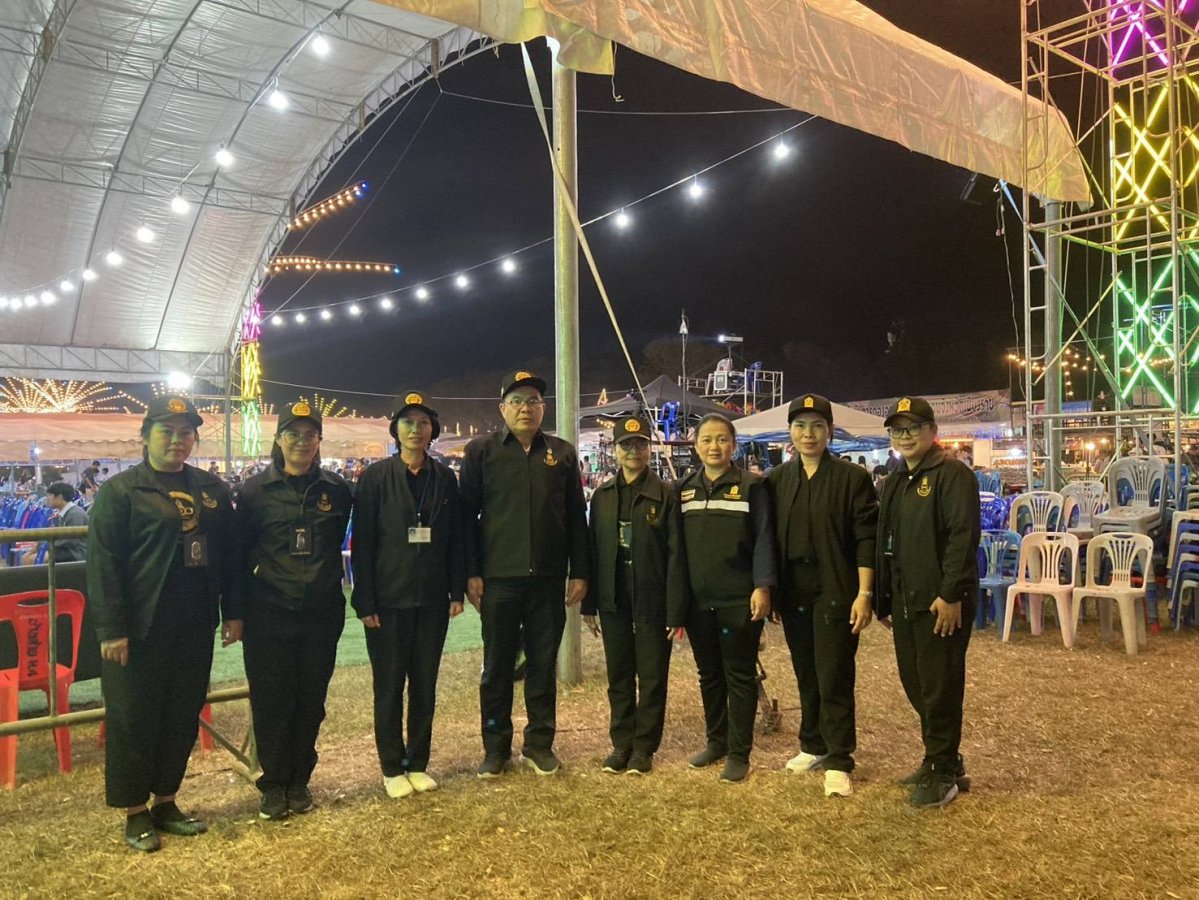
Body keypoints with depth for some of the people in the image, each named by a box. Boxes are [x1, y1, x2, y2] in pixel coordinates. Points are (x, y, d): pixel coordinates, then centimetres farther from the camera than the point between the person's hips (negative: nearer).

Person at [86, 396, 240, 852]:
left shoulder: (211, 490, 9)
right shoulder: (120, 491, -6)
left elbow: (228, 555, 11)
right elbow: (102, 565, -10)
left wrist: (232, 612, 7)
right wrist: (111, 629, -14)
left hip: (194, 627, 5)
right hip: (140, 630, -5)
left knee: (183, 717, 13)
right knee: (134, 720, 6)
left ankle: (165, 802, 29)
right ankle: (135, 813, 21)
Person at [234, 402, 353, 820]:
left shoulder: (337, 490, 3)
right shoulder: (255, 490, -2)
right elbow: (240, 552, 2)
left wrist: (335, 594, 8)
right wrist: (238, 608, 1)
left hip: (322, 614, 2)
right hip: (269, 614, -1)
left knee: (311, 699, 9)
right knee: (271, 700, 5)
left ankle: (299, 781, 26)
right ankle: (273, 783, 21)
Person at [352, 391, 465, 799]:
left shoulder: (444, 478, 5)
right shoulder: (376, 477, -4)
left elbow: (455, 538, 8)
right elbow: (362, 543, -6)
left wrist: (457, 591, 3)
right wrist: (365, 601, -10)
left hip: (432, 600, 3)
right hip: (388, 601, -3)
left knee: (425, 685, 10)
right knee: (389, 686, 7)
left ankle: (418, 764, 24)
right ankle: (392, 768, 20)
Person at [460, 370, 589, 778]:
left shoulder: (562, 453, 8)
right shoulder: (481, 451, 2)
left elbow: (576, 517, 8)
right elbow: (467, 515, 0)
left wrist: (579, 572, 3)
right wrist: (470, 573, -6)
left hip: (549, 579, 2)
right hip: (499, 578, -2)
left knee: (544, 665, 10)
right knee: (497, 667, 8)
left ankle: (539, 745, 23)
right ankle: (496, 748, 21)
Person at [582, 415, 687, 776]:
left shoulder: (665, 496, -6)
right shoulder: (602, 496, 6)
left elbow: (675, 555, -8)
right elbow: (593, 550, 8)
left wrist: (676, 611, -11)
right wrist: (589, 604, 5)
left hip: (652, 601, -3)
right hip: (613, 601, 3)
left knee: (652, 677, 6)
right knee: (619, 676, 12)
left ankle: (644, 746, 20)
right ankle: (621, 743, 26)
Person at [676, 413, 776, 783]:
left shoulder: (751, 486, -3)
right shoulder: (684, 489, 9)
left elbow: (763, 539, -7)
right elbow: (675, 542, 10)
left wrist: (762, 587, -16)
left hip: (738, 599, -4)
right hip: (697, 600, 4)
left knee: (740, 675, 4)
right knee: (709, 674, 15)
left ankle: (739, 752, 14)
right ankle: (716, 741, 30)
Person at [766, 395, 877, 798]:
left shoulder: (853, 477, -4)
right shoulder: (777, 480, 9)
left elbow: (866, 539, -8)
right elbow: (769, 538, 11)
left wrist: (864, 593, -13)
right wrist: (770, 591, 8)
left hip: (835, 591, -4)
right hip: (793, 593, 5)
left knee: (834, 679, -2)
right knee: (806, 676, 14)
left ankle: (838, 762, 8)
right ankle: (813, 746, 29)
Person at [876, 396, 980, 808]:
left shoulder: (953, 474, -10)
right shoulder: (894, 481, 17)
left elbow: (963, 537, -18)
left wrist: (951, 594, -23)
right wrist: (884, 599, 17)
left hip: (941, 602, -8)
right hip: (904, 601, 8)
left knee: (939, 687, 0)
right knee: (915, 683, 14)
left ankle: (944, 773, 14)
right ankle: (942, 759, 30)